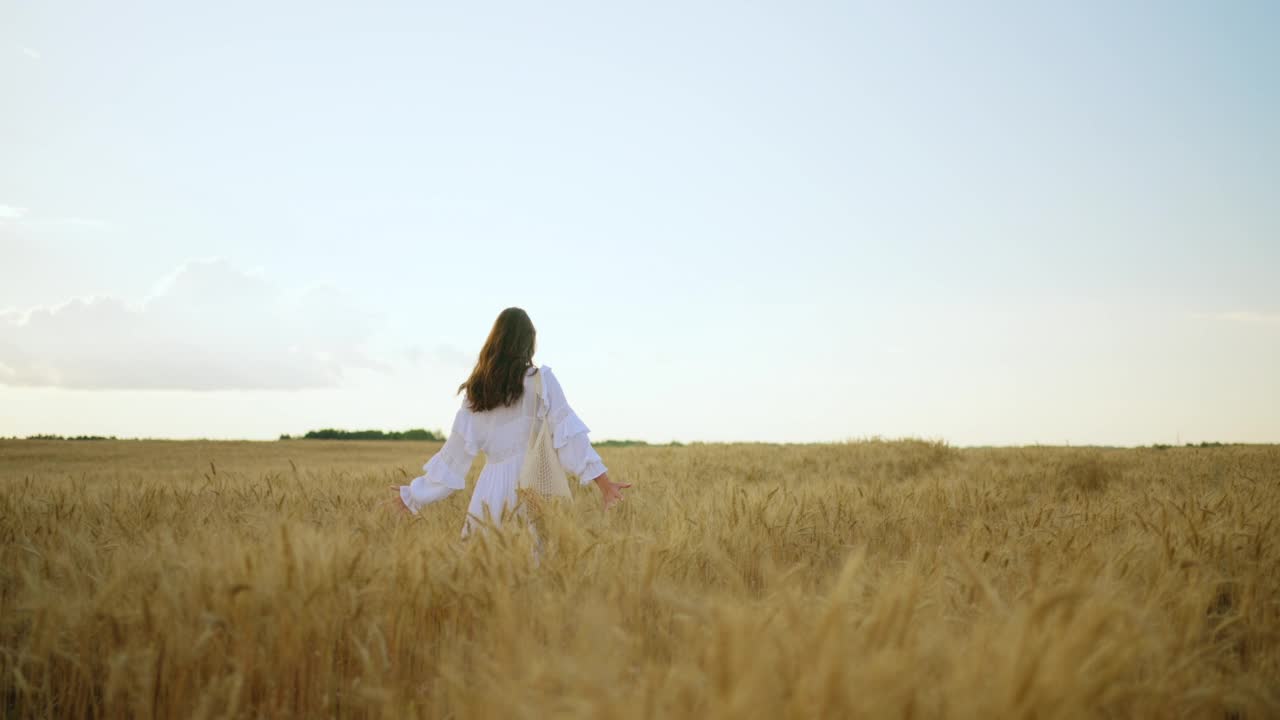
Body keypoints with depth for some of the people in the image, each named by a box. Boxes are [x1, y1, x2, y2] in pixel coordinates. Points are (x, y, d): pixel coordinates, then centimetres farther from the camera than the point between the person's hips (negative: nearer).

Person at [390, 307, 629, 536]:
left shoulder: (477, 387, 9)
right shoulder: (542, 380, -1)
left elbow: (459, 446, 8)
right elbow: (567, 433, -8)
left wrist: (415, 493, 16)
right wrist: (602, 480, -8)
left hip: (492, 486, 3)